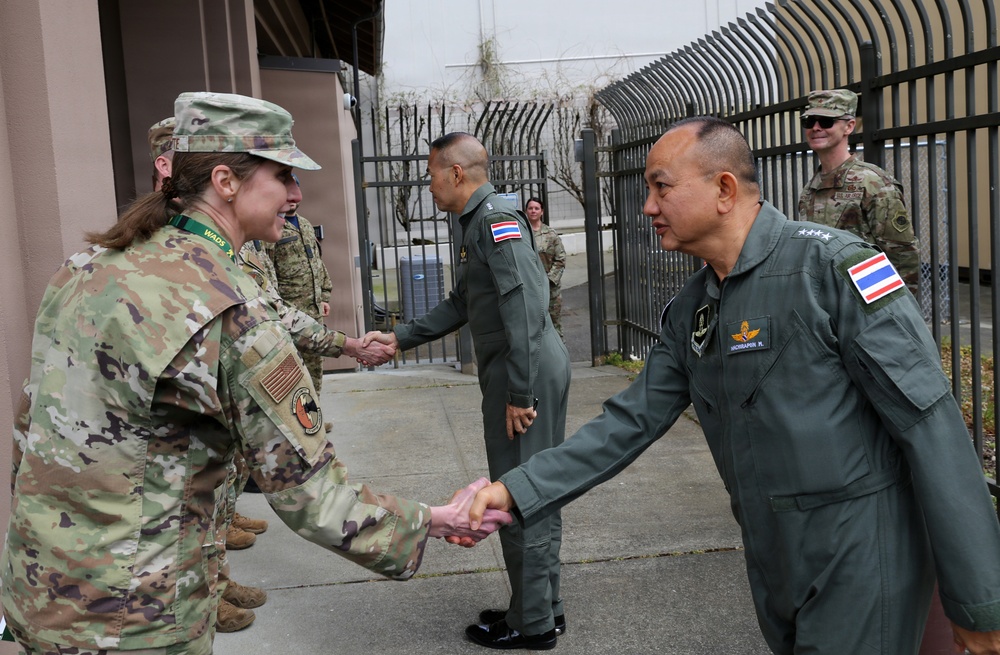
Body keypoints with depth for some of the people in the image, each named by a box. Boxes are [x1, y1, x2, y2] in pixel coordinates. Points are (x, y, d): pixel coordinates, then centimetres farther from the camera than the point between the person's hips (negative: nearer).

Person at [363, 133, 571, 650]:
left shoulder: (496, 220, -15)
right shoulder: (476, 223, 18)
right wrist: (399, 337, 17)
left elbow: (526, 306, -23)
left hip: (525, 374, -10)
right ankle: (543, 607, 29)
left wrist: (520, 393, -22)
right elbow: (460, 306, 23)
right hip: (523, 374, 10)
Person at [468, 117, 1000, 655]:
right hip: (774, 569, 7)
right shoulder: (687, 313, 6)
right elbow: (630, 423, 7)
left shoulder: (830, 266, -17)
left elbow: (931, 424, -19)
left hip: (860, 567, -7)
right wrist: (516, 492, -4)